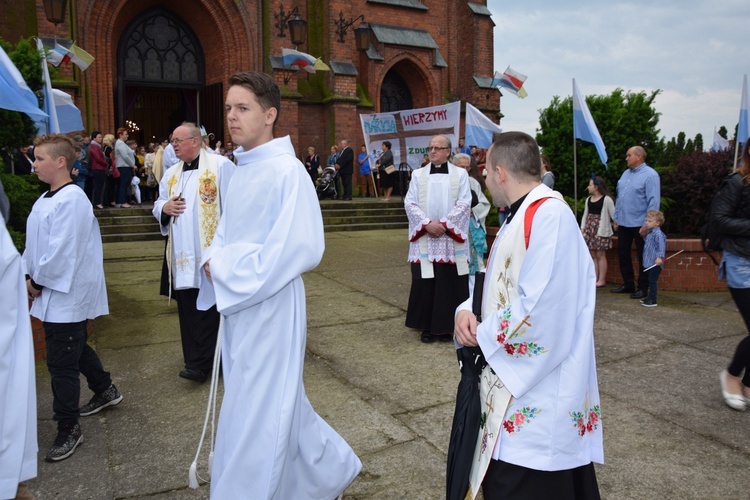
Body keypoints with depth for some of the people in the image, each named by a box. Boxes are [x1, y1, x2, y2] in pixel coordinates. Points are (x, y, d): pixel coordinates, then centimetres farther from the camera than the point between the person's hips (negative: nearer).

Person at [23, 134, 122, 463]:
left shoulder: (71, 199, -19)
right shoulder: (46, 199, 10)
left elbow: (61, 251, -23)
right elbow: (33, 243, 14)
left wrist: (37, 280, -12)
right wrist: (28, 274, 2)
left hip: (65, 296, -9)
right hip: (52, 293, 9)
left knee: (62, 362, -1)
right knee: (77, 349, 22)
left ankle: (68, 429, 12)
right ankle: (106, 391, 42)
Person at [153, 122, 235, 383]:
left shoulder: (220, 166, -7)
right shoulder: (171, 173, 15)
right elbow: (158, 204, 21)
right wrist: (164, 207, -3)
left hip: (211, 252, -6)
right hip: (182, 253, 7)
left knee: (208, 309, 1)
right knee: (187, 309, 9)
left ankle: (200, 363, 12)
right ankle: (196, 360, 20)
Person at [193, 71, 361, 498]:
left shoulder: (287, 171, -15)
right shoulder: (243, 170, 10)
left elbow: (301, 248, -21)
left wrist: (226, 268, -16)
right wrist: (214, 261, -2)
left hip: (270, 309, -9)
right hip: (240, 305, 9)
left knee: (257, 414, 3)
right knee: (279, 403, 20)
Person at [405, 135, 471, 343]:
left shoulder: (460, 174, 5)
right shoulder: (418, 174, 9)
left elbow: (464, 203, -3)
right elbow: (410, 203, 1)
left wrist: (443, 223, -14)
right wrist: (427, 223, -13)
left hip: (451, 238, -1)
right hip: (424, 238, 1)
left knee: (450, 284, 1)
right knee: (425, 284, 2)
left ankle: (447, 326, 12)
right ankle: (428, 326, 12)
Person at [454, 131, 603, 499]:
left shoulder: (550, 215, -20)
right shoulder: (522, 216, 12)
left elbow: (538, 308, -26)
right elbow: (500, 285, 17)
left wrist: (481, 335, -12)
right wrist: (466, 311, -3)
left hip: (537, 397, -9)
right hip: (514, 386, 9)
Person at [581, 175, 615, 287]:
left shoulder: (606, 199, -6)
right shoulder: (588, 199, 14)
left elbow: (613, 214, -7)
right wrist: (582, 227, 10)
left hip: (601, 230, -6)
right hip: (590, 229, 6)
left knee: (600, 254, -3)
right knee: (592, 255, 7)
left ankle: (602, 280, 3)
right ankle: (594, 278, 12)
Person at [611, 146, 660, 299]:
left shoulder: (650, 175, -12)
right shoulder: (626, 173, 11)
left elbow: (654, 202, -16)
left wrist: (647, 224, -18)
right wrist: (616, 218, 12)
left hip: (639, 224, -7)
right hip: (623, 223, 7)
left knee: (642, 257, 4)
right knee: (622, 254, 12)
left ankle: (642, 288, 15)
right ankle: (628, 284, 25)